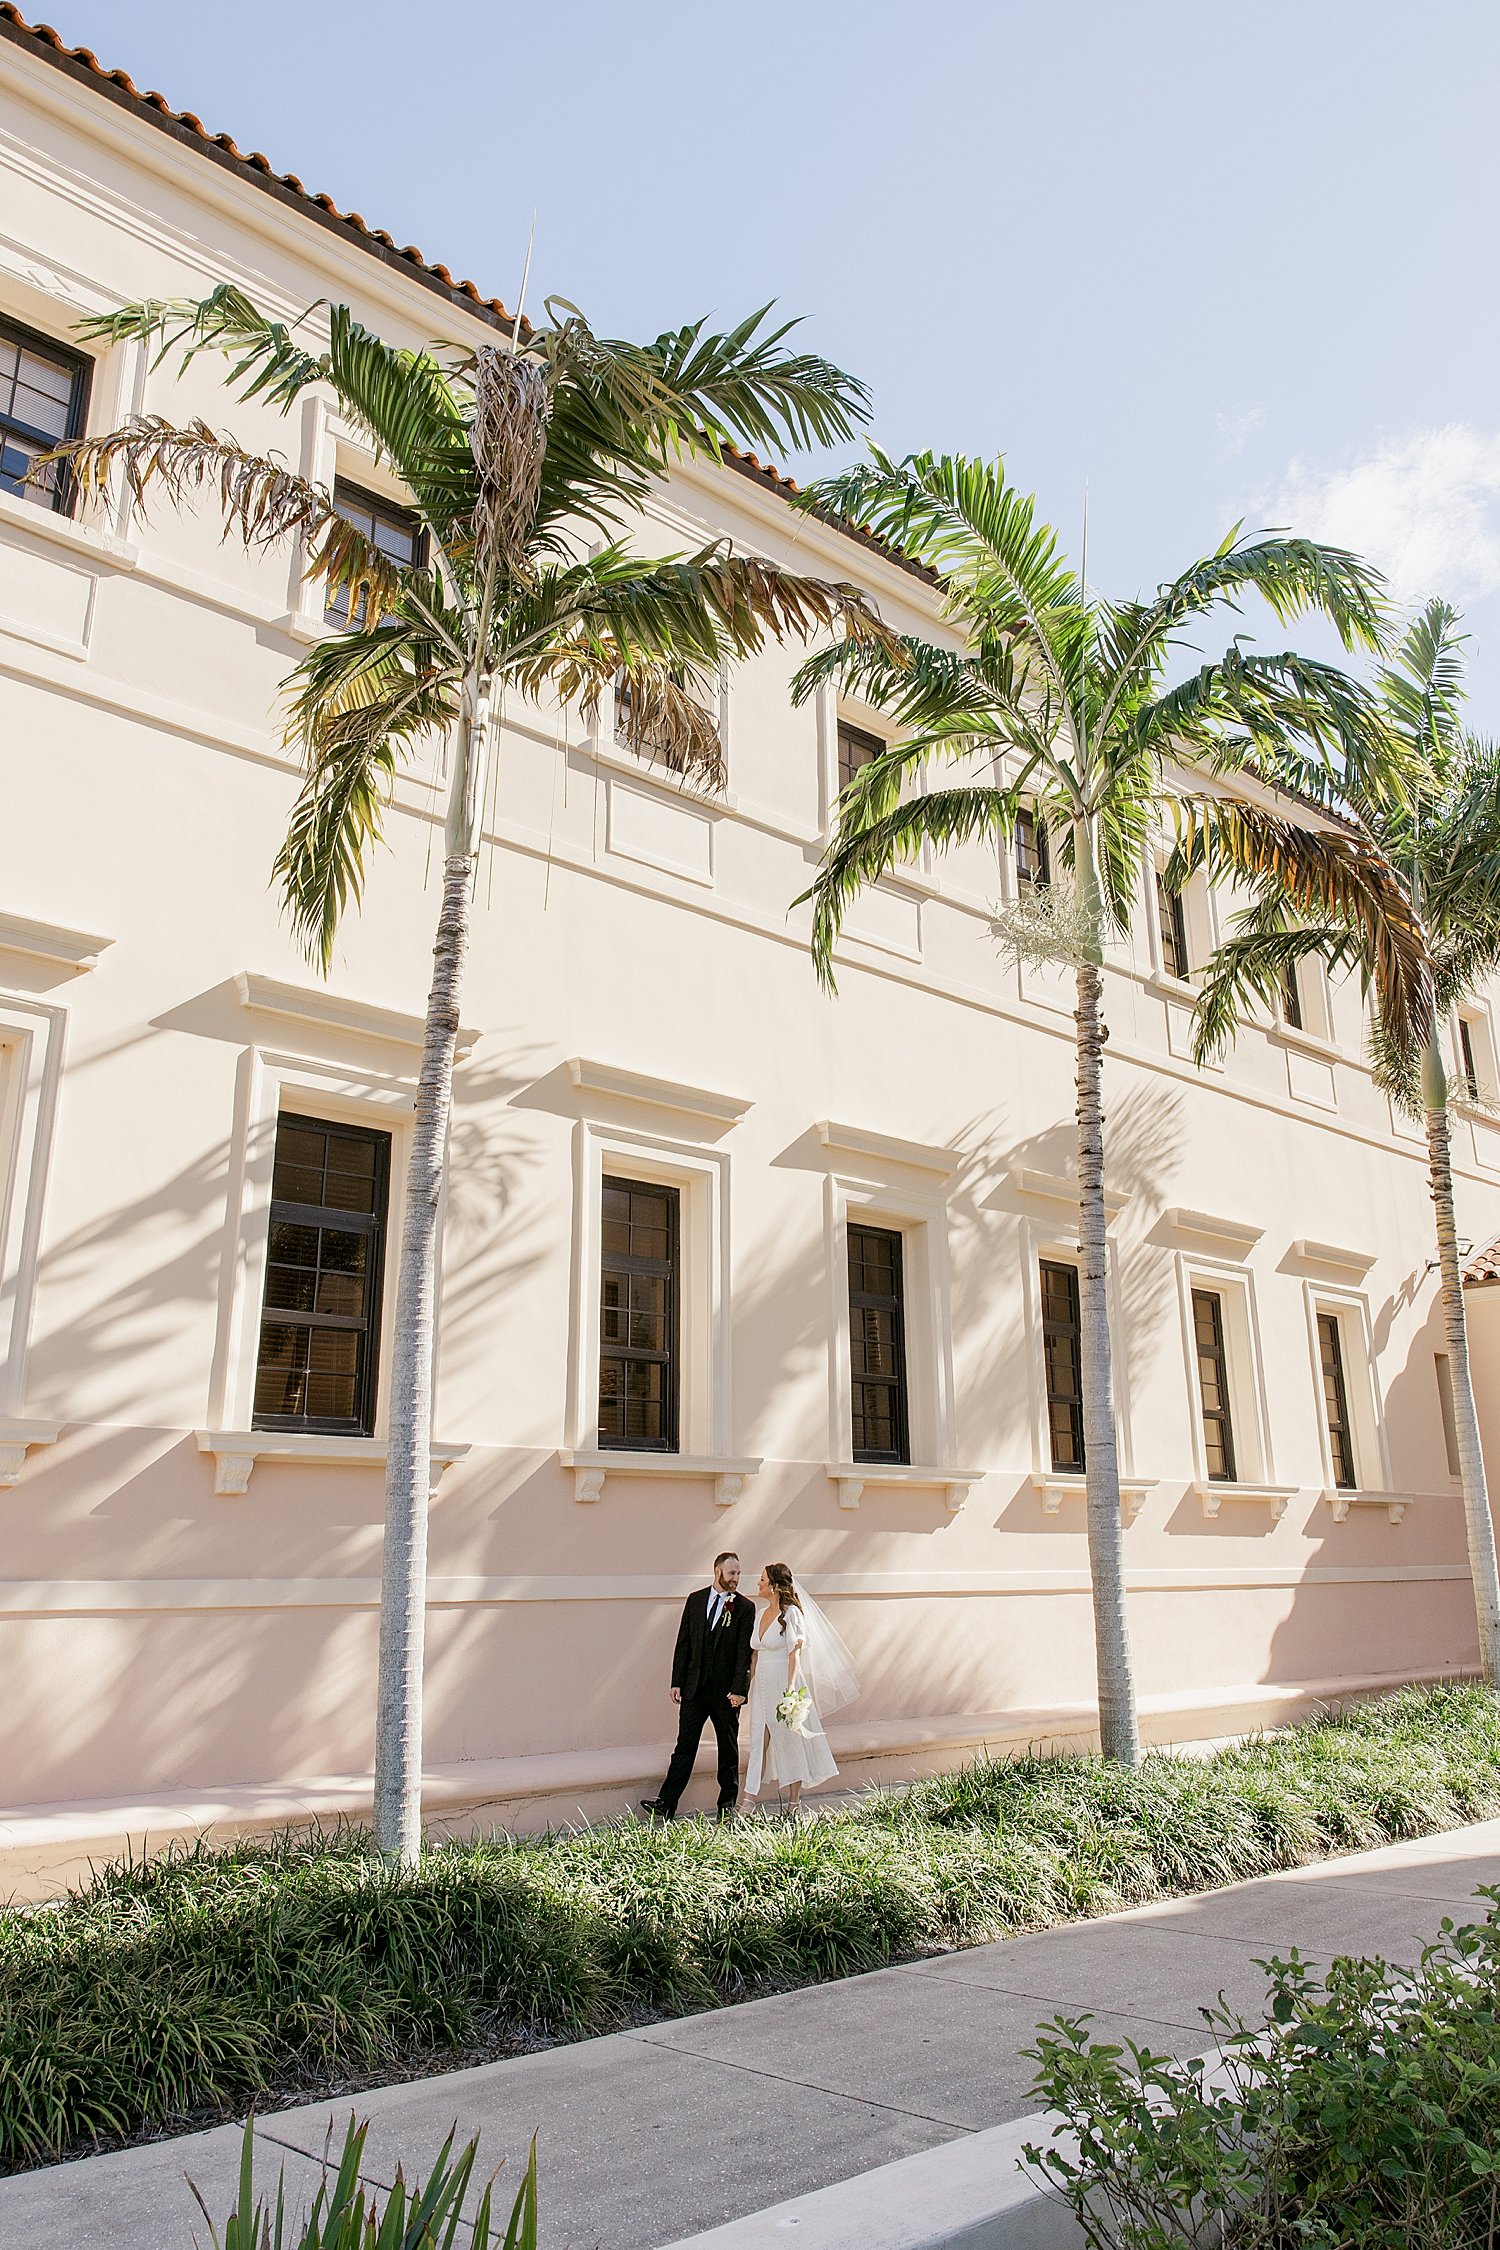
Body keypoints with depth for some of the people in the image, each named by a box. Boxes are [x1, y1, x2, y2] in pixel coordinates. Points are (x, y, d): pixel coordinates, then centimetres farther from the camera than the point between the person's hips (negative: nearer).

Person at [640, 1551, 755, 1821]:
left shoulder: (745, 1607, -4)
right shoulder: (695, 1600, 6)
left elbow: (745, 1652, -8)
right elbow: (683, 1643, 7)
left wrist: (739, 1690, -15)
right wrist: (677, 1682, 2)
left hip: (726, 1690, -2)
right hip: (695, 1687, 2)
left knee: (729, 1748, 9)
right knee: (685, 1745, 1)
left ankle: (728, 1804, 20)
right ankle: (666, 1804, 1)